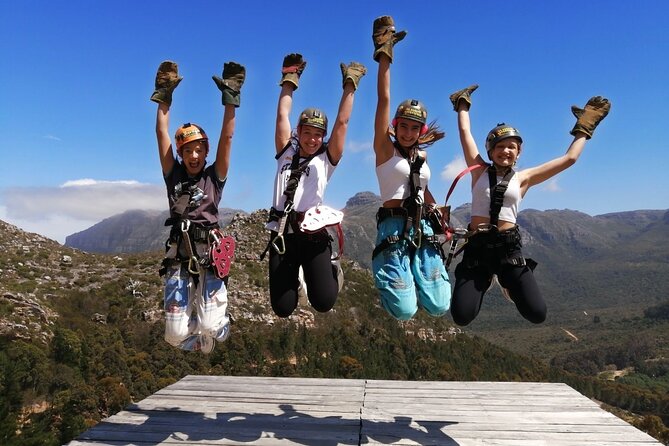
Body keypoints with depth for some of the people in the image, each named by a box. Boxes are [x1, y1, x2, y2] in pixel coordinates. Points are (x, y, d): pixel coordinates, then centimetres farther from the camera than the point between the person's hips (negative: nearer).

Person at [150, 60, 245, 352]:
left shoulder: (215, 177, 5)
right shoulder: (174, 176, 8)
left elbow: (226, 138, -2)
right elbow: (162, 135, 6)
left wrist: (230, 100, -6)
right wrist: (164, 97, 4)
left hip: (210, 259, -2)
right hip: (179, 261, 2)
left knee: (210, 327, -11)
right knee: (176, 335, -2)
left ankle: (219, 318, 26)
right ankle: (197, 342, 33)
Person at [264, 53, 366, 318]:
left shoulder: (326, 158, 6)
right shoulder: (286, 152, 12)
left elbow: (342, 122, 3)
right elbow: (282, 115, 13)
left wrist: (350, 85, 8)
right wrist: (290, 80, 19)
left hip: (313, 235, -2)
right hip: (282, 235, 2)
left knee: (323, 303, -9)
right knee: (283, 309, 2)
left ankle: (333, 273, 26)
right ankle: (293, 280, 38)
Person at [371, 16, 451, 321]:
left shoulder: (422, 156, 15)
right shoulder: (385, 149, 0)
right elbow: (383, 99, -7)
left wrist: (439, 215, 12)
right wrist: (384, 53, -12)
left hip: (423, 229, 5)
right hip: (394, 228, -5)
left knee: (439, 307, -4)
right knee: (405, 311, -12)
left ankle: (409, 279, 26)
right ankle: (385, 277, 20)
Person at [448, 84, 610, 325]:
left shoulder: (523, 178, 9)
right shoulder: (479, 171, 7)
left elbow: (569, 158, 12)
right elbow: (465, 132, 11)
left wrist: (584, 128, 20)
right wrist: (463, 105, 23)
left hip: (508, 246, 1)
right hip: (477, 246, 0)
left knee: (537, 314, -10)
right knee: (461, 316, -10)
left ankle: (508, 284, 25)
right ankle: (485, 281, 24)